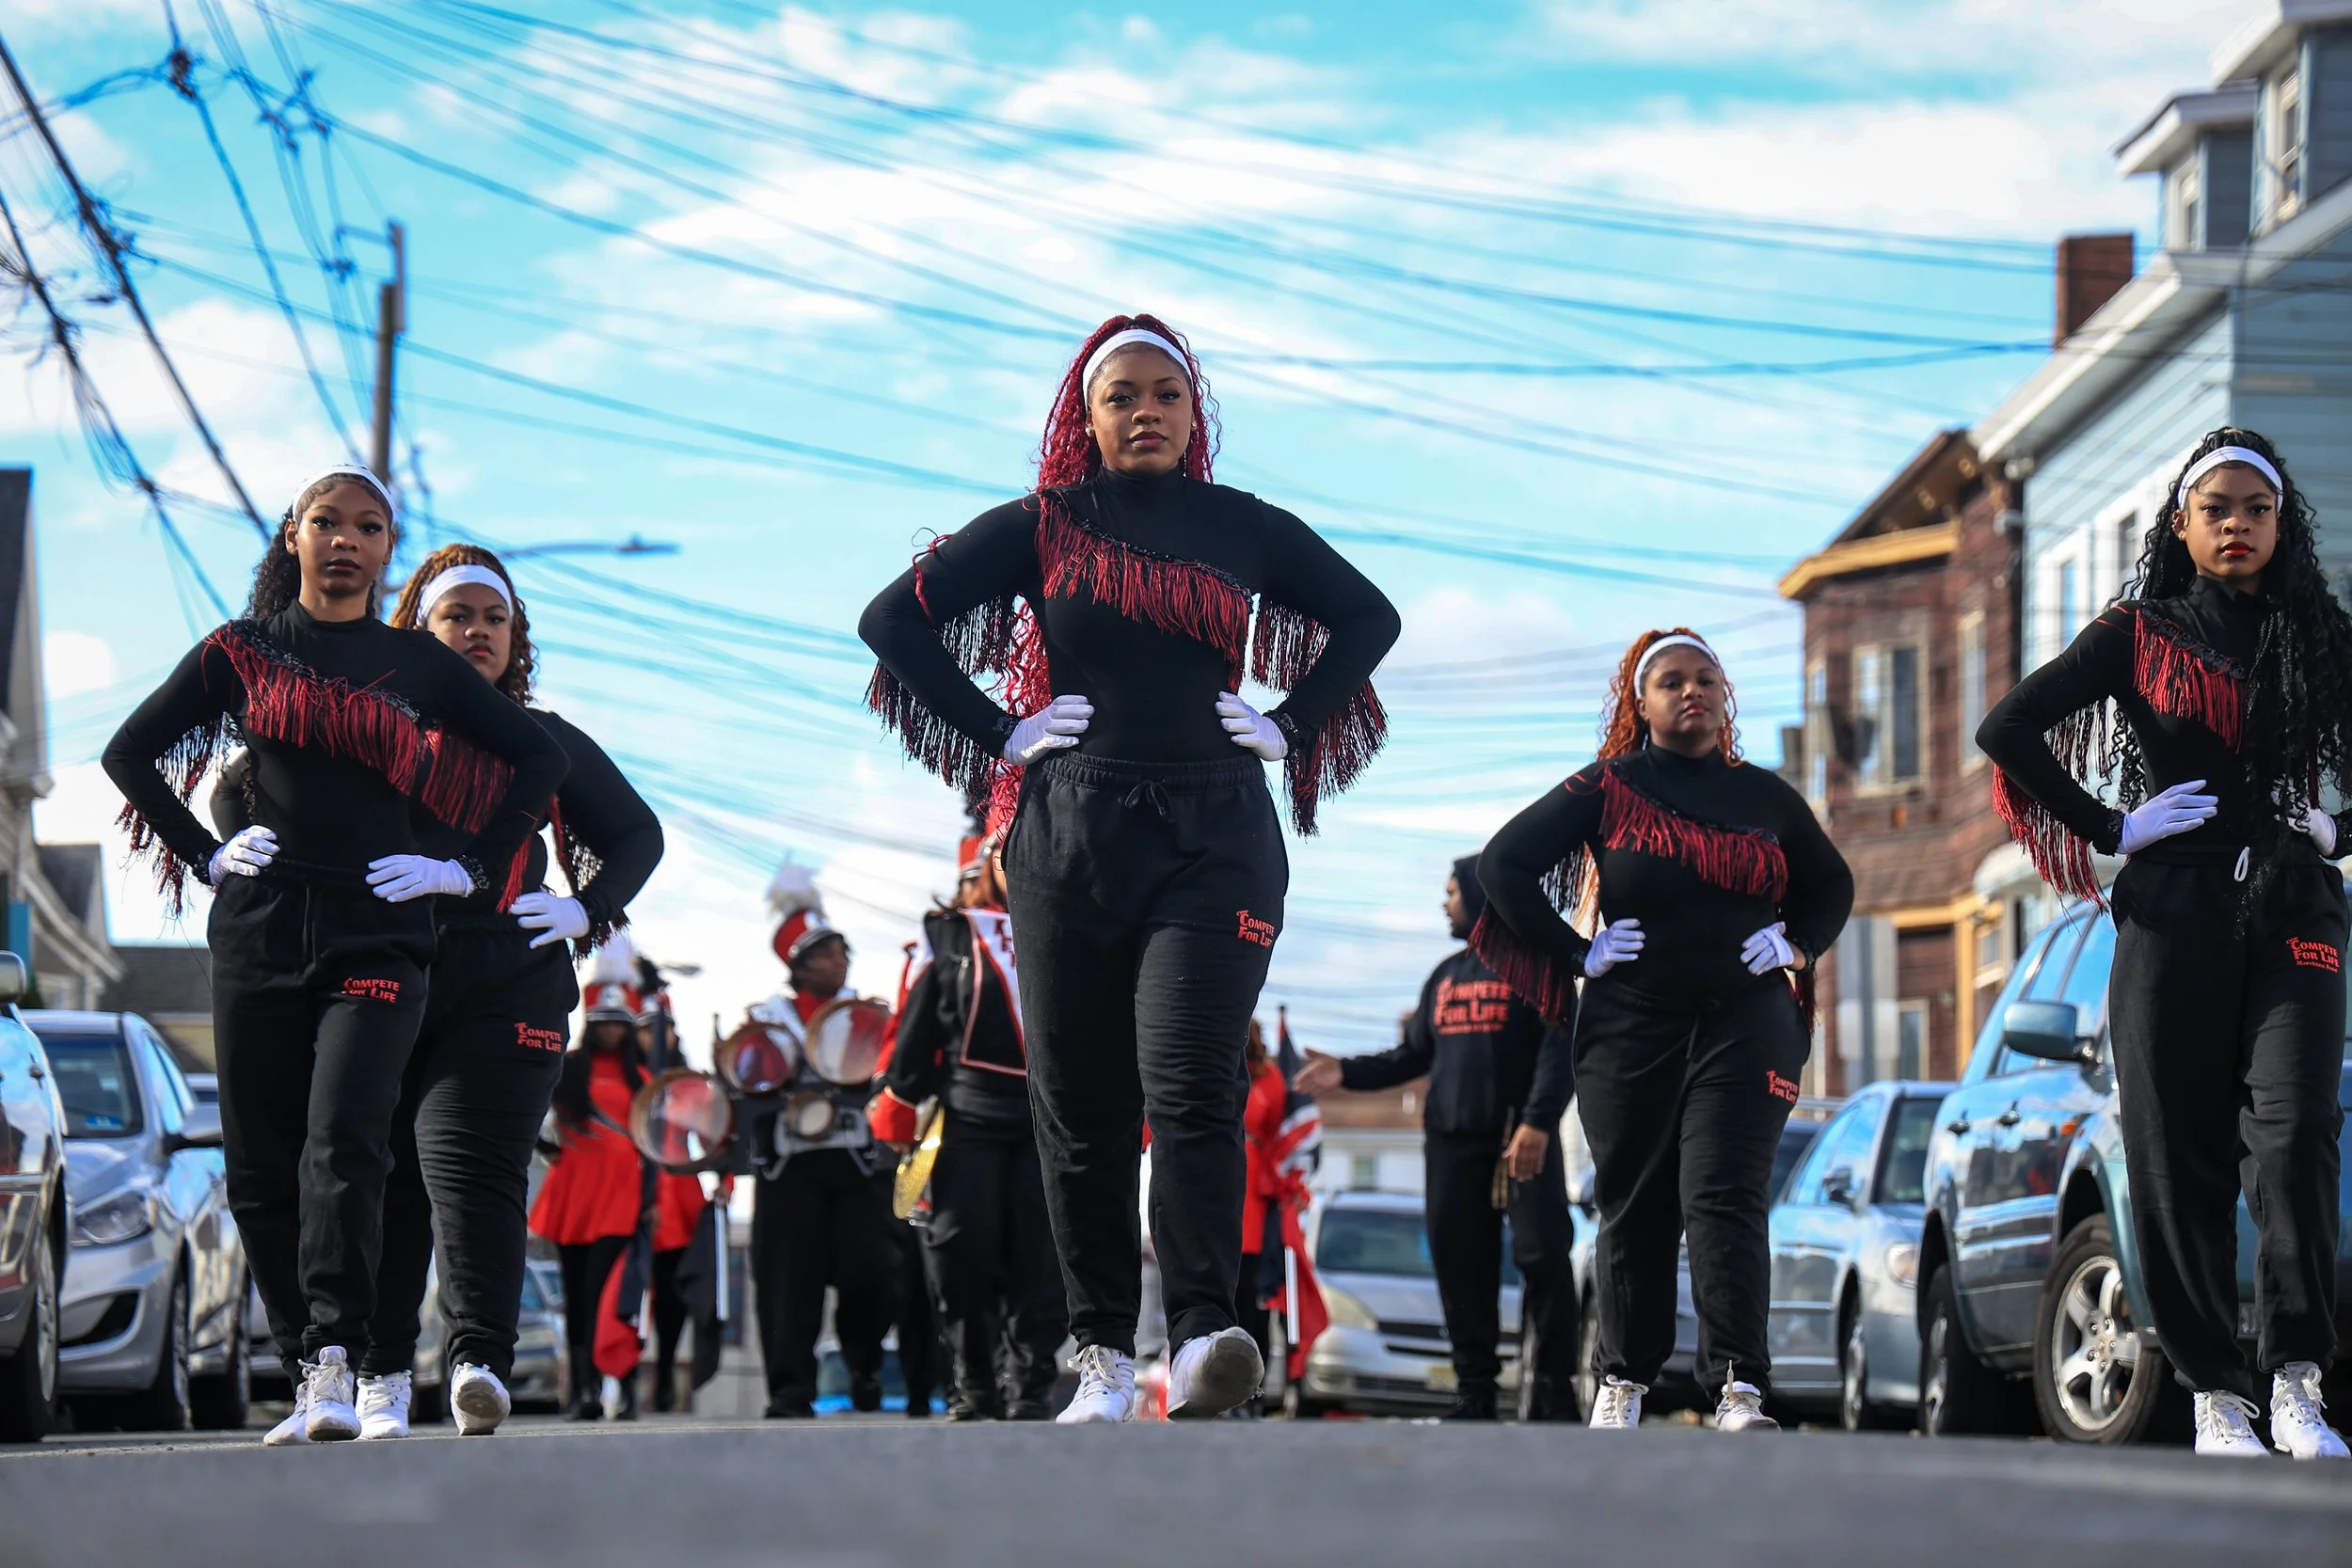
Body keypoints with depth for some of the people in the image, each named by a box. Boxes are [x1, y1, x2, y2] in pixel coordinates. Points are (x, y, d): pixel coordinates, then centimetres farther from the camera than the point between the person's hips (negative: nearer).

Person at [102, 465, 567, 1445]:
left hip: (378, 931, -2)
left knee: (343, 1142, -20)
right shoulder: (242, 652, 12)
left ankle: (336, 1362, -27)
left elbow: (540, 758, 15)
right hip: (259, 929, 2)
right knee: (259, 1171, 0)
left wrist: (470, 869, 6)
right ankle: (308, 1377, 7)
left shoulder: (419, 664, 11)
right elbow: (131, 750, 17)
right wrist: (202, 854, 8)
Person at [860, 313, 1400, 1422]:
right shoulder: (1040, 528, 7)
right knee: (1080, 1106, 1)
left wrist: (1292, 723, 10)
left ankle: (1203, 1338, -27)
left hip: (1214, 838, -1)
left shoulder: (1242, 528, 10)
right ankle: (1102, 1359, 6)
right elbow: (894, 618, 7)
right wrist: (997, 731, 1)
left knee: (1192, 1088, -16)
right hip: (1069, 838, 1)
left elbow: (1367, 618, 22)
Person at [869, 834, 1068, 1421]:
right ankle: (973, 1390, 6)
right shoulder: (944, 938, 9)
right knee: (966, 1259, -4)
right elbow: (915, 1027, 6)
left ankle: (1029, 1389, 1)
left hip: (1048, 1124, 2)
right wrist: (897, 1111, 0)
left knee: (1042, 1261, -5)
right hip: (967, 1122, -2)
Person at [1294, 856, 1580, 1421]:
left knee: (1543, 1257, -13)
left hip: (1523, 1139, -6)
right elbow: (1414, 1056, 21)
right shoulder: (1444, 977, 21)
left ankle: (1552, 1390, -11)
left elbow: (1559, 1050, -10)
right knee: (1461, 1266, 0)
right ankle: (1474, 1389, 2)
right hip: (1451, 1143, 6)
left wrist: (1538, 1122, -22)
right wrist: (1348, 1072, 6)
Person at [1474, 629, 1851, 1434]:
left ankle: (1740, 1390, -20)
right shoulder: (1607, 789, 3)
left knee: (1724, 1198, -13)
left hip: (1745, 1026, 0)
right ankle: (1623, 1377, 20)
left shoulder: (1766, 796, 12)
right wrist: (1575, 952, -2)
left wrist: (1797, 945, 9)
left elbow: (1831, 884, 27)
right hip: (1631, 1026, 0)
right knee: (1635, 1207, 5)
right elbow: (1502, 864, 2)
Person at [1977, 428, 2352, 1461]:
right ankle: (2216, 1399, 3)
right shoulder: (2140, 634, 8)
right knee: (2178, 1160, -3)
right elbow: (2009, 730, 3)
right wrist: (2108, 830, 0)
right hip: (2172, 917, 0)